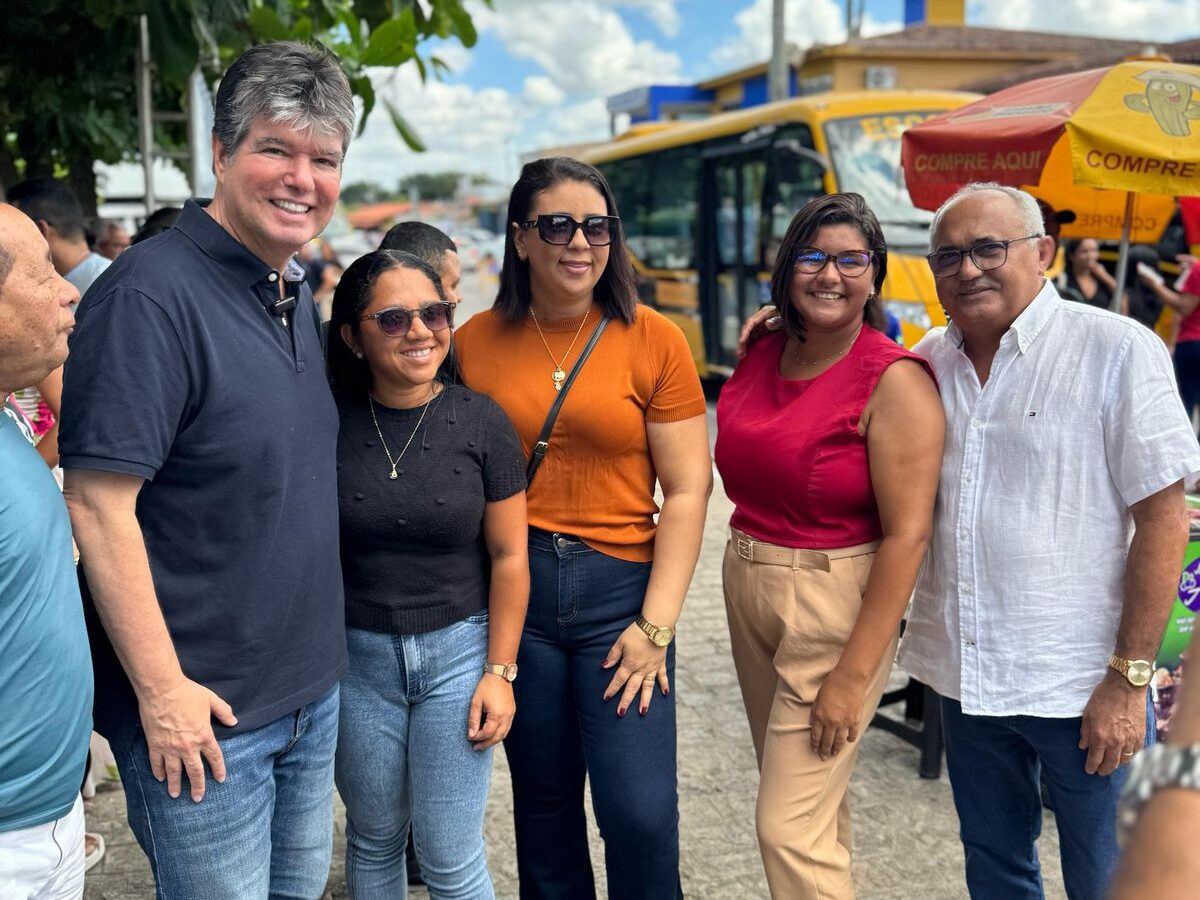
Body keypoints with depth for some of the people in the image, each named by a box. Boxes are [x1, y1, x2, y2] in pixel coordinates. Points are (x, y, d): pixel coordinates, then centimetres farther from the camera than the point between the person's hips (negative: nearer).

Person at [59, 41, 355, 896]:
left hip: (313, 690, 8)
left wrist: (324, 652, 15)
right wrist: (161, 689, -20)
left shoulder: (298, 296, 8)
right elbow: (99, 506, -21)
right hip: (203, 707, -8)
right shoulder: (151, 293, -19)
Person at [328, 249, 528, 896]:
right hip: (357, 655, 1)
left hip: (457, 651, -1)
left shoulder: (481, 423, -9)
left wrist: (500, 670, -5)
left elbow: (508, 556, -4)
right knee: (374, 837, 17)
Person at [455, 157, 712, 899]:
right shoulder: (474, 343, 0)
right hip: (512, 589, 2)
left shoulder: (654, 341, -3)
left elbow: (687, 490, -4)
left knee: (642, 814, -3)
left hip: (621, 589, -1)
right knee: (543, 803, 15)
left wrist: (656, 625, -9)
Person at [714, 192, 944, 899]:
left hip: (837, 606, -6)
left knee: (791, 828, -3)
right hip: (747, 587, 7)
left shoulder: (896, 381, -15)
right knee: (813, 799, 21)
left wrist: (853, 674, -19)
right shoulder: (763, 356, 4)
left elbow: (908, 533, -19)